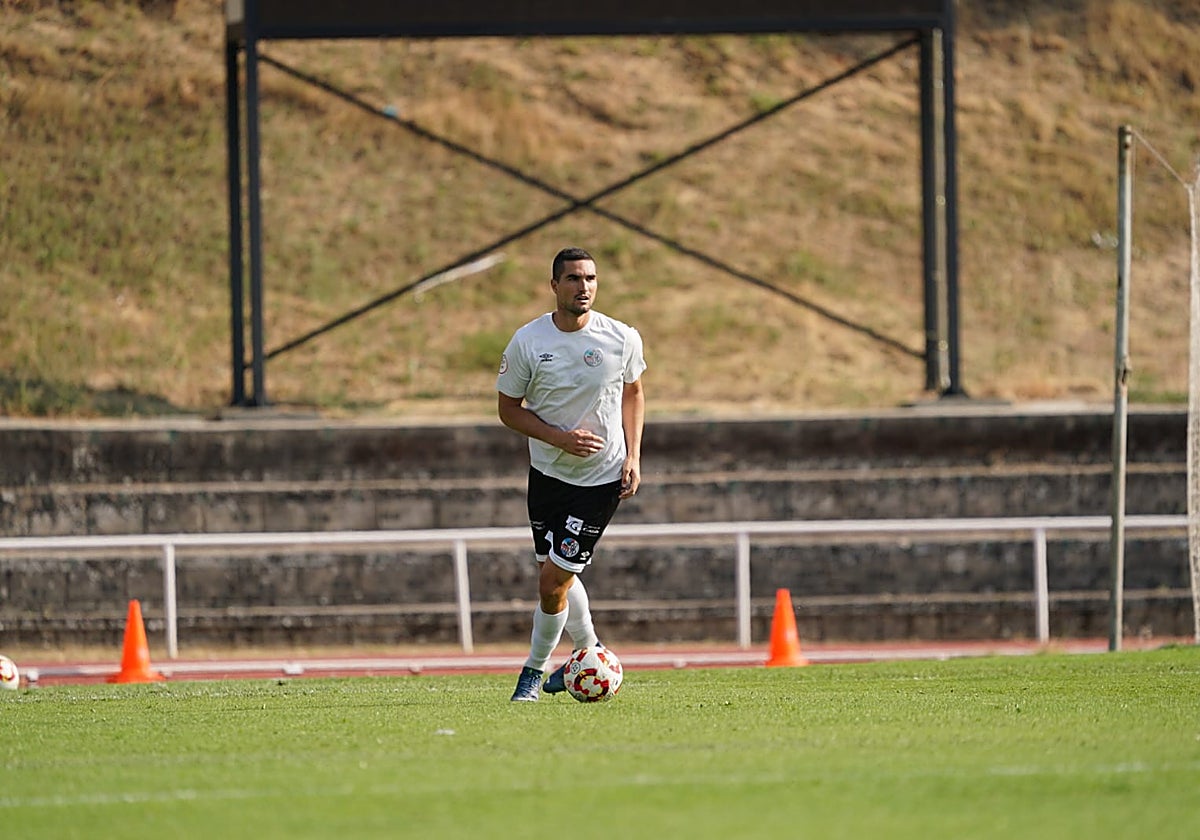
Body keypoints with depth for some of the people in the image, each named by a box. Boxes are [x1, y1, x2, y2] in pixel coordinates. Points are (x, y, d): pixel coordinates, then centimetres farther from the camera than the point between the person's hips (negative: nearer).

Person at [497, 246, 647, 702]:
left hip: (602, 479, -2)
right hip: (547, 473, 2)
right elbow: (509, 408, -3)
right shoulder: (527, 342, -11)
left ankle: (534, 669, 14)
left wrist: (633, 456, -1)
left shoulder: (623, 339, -9)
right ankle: (589, 650, 41)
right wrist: (560, 438, -18)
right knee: (557, 577, 14)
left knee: (552, 583, -8)